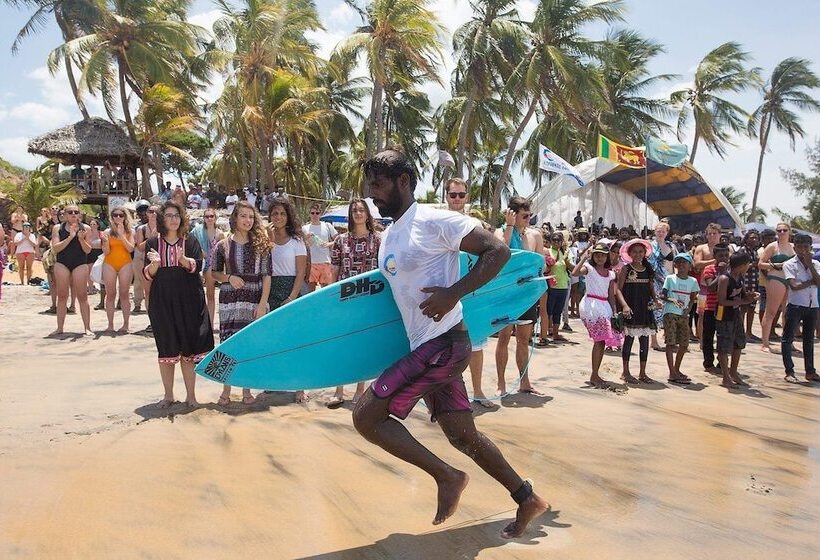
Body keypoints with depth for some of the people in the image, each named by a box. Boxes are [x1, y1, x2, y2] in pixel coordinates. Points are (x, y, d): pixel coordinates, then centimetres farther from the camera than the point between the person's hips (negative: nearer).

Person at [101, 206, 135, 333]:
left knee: (124, 294, -2)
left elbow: (130, 249, -7)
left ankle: (125, 325, -1)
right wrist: (106, 240, -16)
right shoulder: (108, 232, 5)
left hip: (125, 264, -1)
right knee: (110, 294, 1)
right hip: (109, 264, 1)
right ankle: (110, 325, 4)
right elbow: (106, 252, 1)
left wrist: (122, 235, -13)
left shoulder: (130, 231, 5)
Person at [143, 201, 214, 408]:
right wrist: (155, 263, -20)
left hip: (188, 301, -1)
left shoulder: (190, 242, 6)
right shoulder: (153, 243, 6)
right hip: (162, 302, 1)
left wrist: (182, 258, -27)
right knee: (166, 349, 6)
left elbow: (197, 266, -8)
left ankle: (191, 395, 11)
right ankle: (168, 395, 16)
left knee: (188, 349, 1)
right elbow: (147, 275, 1)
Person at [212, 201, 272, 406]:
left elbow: (266, 276, 0)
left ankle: (247, 390, 18)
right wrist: (229, 277, -10)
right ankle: (226, 391, 11)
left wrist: (262, 304, -8)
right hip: (229, 301, 0)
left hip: (255, 301, 0)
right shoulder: (222, 246, 3)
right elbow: (214, 273, 11)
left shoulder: (261, 245, 2)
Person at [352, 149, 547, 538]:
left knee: (366, 416, -11)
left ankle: (447, 476, 1)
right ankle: (527, 499, 30)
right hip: (425, 347, 9)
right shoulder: (388, 237, 14)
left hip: (444, 343, -9)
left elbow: (498, 250, -16)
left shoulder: (434, 221, -13)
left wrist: (453, 294, -23)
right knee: (462, 435, 15)